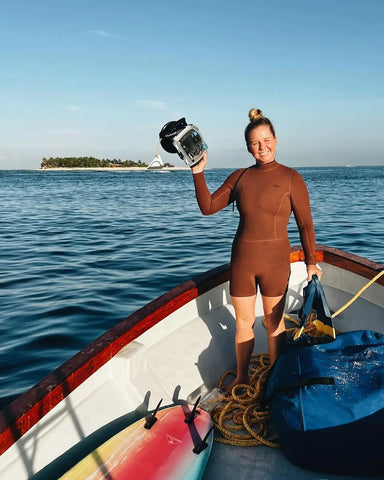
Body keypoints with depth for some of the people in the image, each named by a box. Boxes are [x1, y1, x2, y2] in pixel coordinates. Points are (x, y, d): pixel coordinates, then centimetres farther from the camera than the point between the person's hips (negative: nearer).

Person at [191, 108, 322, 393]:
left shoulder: (290, 177, -4)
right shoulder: (240, 177, 5)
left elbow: (305, 224, -3)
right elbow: (208, 207, 1)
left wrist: (311, 263, -4)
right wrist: (199, 172, -7)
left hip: (275, 259, -3)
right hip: (242, 258, 3)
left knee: (274, 322, 11)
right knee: (243, 322, 15)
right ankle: (241, 379, 33)